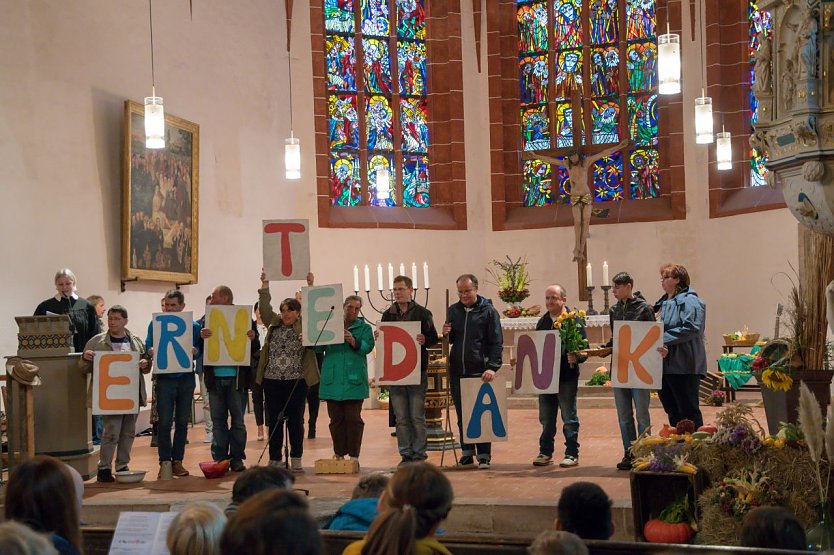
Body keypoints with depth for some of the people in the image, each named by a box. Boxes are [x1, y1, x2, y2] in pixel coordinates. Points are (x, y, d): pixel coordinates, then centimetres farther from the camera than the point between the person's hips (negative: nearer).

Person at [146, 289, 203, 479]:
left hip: (186, 378, 2)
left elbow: (199, 350, 6)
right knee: (164, 422, -4)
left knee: (182, 422, 6)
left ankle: (177, 461, 13)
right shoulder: (156, 324, 5)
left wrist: (195, 351, -17)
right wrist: (151, 352, -23)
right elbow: (148, 346, 0)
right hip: (164, 378, -2)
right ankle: (164, 462, 4)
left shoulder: (193, 326, 8)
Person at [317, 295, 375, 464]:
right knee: (336, 419, 6)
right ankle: (339, 454, 14)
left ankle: (354, 455, 2)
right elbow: (318, 348, 6)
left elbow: (368, 347, -8)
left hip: (353, 380, -2)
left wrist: (354, 341, -26)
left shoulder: (364, 328, 9)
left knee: (353, 418, -3)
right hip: (333, 379, 2)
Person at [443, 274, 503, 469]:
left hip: (479, 372, -4)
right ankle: (467, 452, 17)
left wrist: (492, 367, -18)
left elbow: (497, 342, -6)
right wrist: (446, 334, -4)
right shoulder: (453, 310, 11)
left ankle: (483, 455, 5)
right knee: (462, 414, 8)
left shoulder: (488, 311, -3)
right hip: (457, 371, 4)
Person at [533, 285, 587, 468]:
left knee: (569, 418, 4)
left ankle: (572, 454, 11)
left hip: (567, 377, -6)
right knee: (546, 419, 12)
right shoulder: (542, 322, 11)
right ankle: (545, 452, 21)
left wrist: (576, 357, -29)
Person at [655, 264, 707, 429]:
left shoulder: (689, 301, -10)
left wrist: (665, 339, -20)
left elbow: (692, 328, -22)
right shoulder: (665, 302, 17)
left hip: (684, 366, -9)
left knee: (688, 410, -3)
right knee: (671, 409, 14)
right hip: (667, 365, 9)